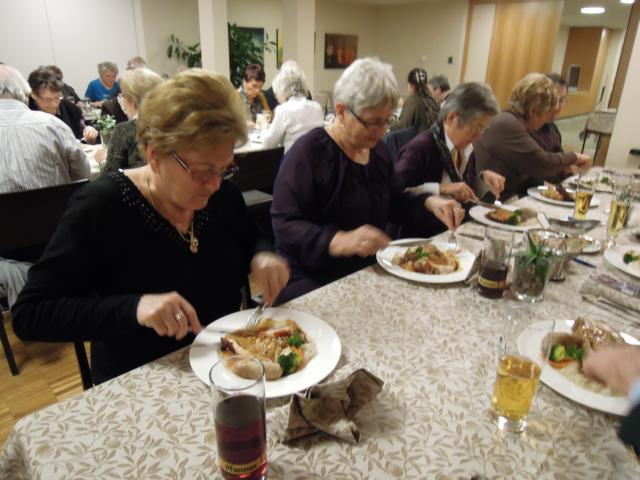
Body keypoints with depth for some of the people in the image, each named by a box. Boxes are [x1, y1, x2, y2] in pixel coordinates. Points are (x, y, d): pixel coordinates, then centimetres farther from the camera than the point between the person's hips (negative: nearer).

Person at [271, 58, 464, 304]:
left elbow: (395, 202, 19)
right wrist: (340, 241, -37)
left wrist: (429, 203, -1)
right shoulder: (308, 152, -15)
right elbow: (285, 225, -22)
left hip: (368, 272, 8)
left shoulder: (377, 148, 9)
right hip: (313, 282, -7)